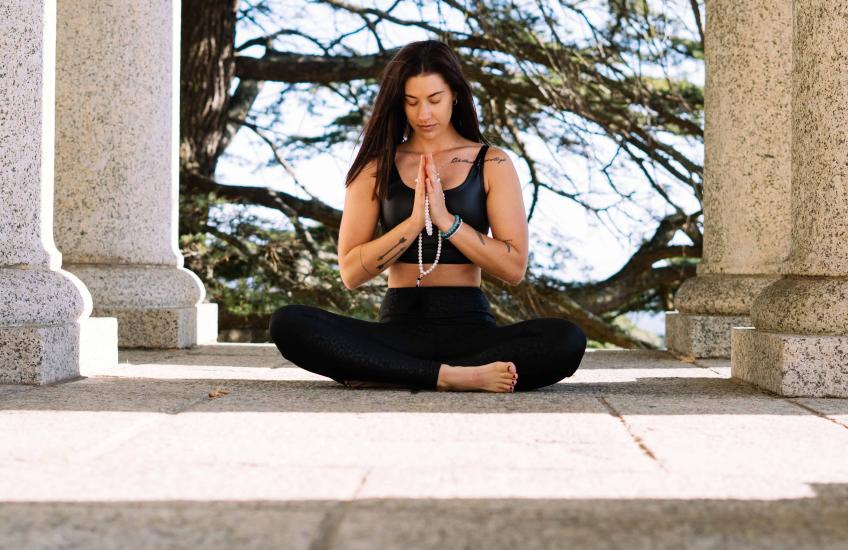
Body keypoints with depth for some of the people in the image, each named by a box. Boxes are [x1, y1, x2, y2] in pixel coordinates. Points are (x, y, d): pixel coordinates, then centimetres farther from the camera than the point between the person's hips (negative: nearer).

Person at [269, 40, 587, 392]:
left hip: (470, 326, 0)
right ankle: (450, 376, -29)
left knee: (567, 340, -30)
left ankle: (392, 374, -26)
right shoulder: (376, 167, 8)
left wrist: (447, 220, -12)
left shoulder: (491, 164, 7)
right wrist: (414, 222, -11)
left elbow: (515, 268, -1)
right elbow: (350, 273, 2)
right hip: (400, 327, 0)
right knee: (287, 324, -26)